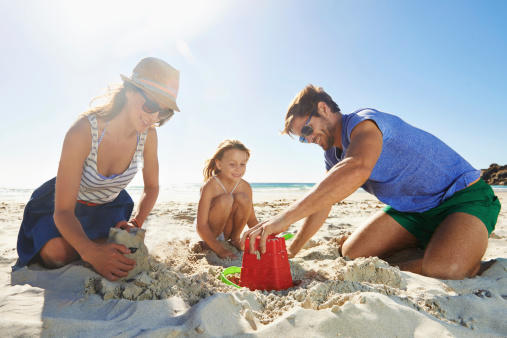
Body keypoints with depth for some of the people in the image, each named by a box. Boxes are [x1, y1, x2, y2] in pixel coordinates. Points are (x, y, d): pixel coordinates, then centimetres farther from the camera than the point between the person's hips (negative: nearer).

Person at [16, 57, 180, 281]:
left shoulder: (148, 135, -21)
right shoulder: (83, 131, -35)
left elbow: (152, 187, -5)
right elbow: (63, 210, -34)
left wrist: (135, 223, -22)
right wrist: (91, 251, -51)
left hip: (108, 206, 3)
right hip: (67, 205, -2)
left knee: (115, 260, -19)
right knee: (59, 255, -25)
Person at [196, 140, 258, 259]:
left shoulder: (245, 186, -12)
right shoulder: (209, 186, -27)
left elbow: (251, 219, -2)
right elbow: (201, 225, -28)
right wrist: (220, 250, -34)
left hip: (226, 231, 4)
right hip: (208, 232, -4)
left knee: (243, 198, -23)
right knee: (225, 200, -33)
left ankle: (235, 238, 0)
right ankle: (207, 244, -10)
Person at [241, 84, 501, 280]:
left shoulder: (362, 121, -23)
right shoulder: (332, 154, 6)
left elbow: (357, 170, -46)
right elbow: (321, 204, 12)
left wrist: (286, 216, -49)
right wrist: (291, 252, 11)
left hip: (464, 196, -8)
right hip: (411, 208, 8)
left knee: (442, 270, -35)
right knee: (351, 253, -5)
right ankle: (426, 248, 13)